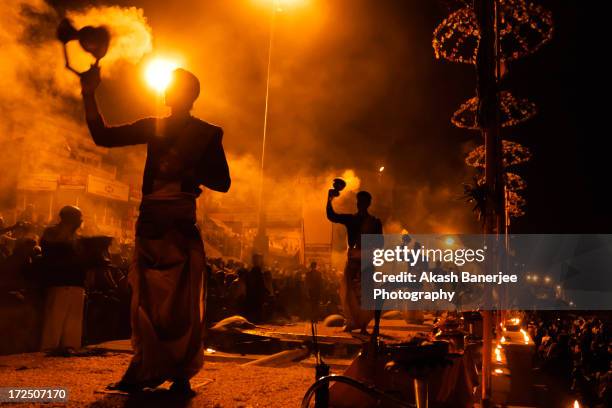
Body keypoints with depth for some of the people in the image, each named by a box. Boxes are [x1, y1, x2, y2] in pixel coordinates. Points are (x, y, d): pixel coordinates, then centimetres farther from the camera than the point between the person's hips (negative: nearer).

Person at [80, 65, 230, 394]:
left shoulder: (207, 133, 8)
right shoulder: (152, 127, 16)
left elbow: (222, 182, 1)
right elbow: (103, 136, 11)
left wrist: (184, 170, -13)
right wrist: (89, 94, 1)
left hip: (181, 225, -3)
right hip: (149, 224, 4)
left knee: (181, 301, -2)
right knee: (146, 299, 3)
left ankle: (180, 376, 3)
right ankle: (145, 371, 10)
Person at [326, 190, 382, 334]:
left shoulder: (375, 222, 6)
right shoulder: (350, 219, 9)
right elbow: (331, 216, -5)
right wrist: (329, 199, -19)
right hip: (352, 259, 2)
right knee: (348, 292, -3)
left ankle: (363, 324, 4)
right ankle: (352, 322, 7)